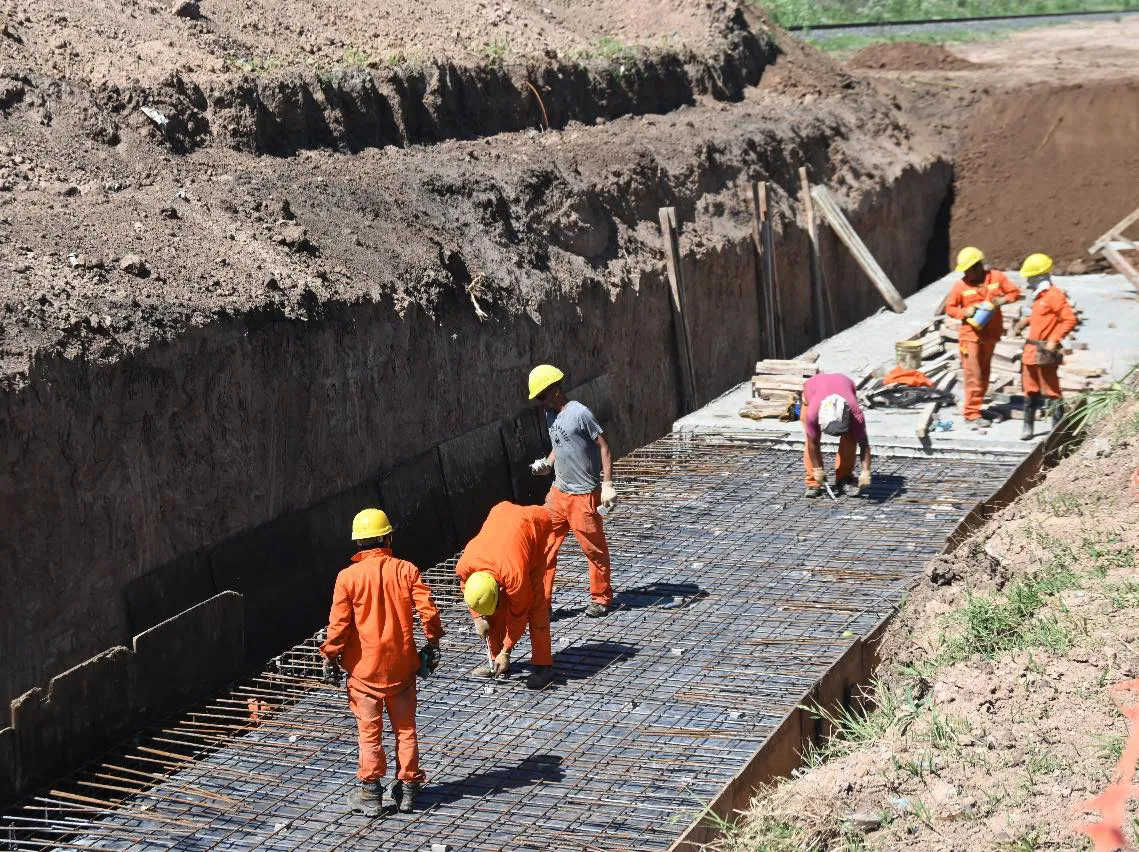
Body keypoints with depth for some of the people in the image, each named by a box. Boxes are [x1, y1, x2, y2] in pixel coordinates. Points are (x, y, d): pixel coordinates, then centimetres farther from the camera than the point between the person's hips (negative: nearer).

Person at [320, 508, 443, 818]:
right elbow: (428, 610, -8)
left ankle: (369, 792, 11)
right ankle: (408, 788, 20)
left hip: (364, 668, -2)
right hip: (402, 665, 2)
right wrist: (433, 642, 8)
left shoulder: (348, 577, -11)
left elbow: (339, 624, -10)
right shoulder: (406, 570, -7)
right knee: (405, 728, 14)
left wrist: (331, 655, 4)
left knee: (369, 731, 7)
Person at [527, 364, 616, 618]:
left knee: (594, 549, 6)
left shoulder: (580, 413, -16)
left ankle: (602, 599, 22)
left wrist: (607, 484, -17)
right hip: (559, 492, 8)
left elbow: (604, 446, -14)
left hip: (583, 495, -8)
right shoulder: (550, 415, 8)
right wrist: (547, 464, 3)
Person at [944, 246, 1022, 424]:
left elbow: (1015, 292, 5)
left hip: (990, 334, 4)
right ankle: (972, 413, -5)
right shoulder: (961, 285, -7)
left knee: (984, 373, 14)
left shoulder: (997, 277, -2)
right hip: (970, 335, -4)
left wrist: (1003, 299, -14)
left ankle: (977, 407, 27)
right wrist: (964, 312, -18)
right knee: (973, 374, -8)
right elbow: (949, 307, 0)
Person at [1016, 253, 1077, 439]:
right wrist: (1027, 321, 14)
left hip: (1045, 352, -9)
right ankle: (1028, 426, 20)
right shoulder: (1039, 295, 13)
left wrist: (1054, 340, -22)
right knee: (1030, 391, 13)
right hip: (1031, 350, 9)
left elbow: (1070, 320, -19)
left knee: (1052, 391, -1)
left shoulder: (1054, 295, -15)